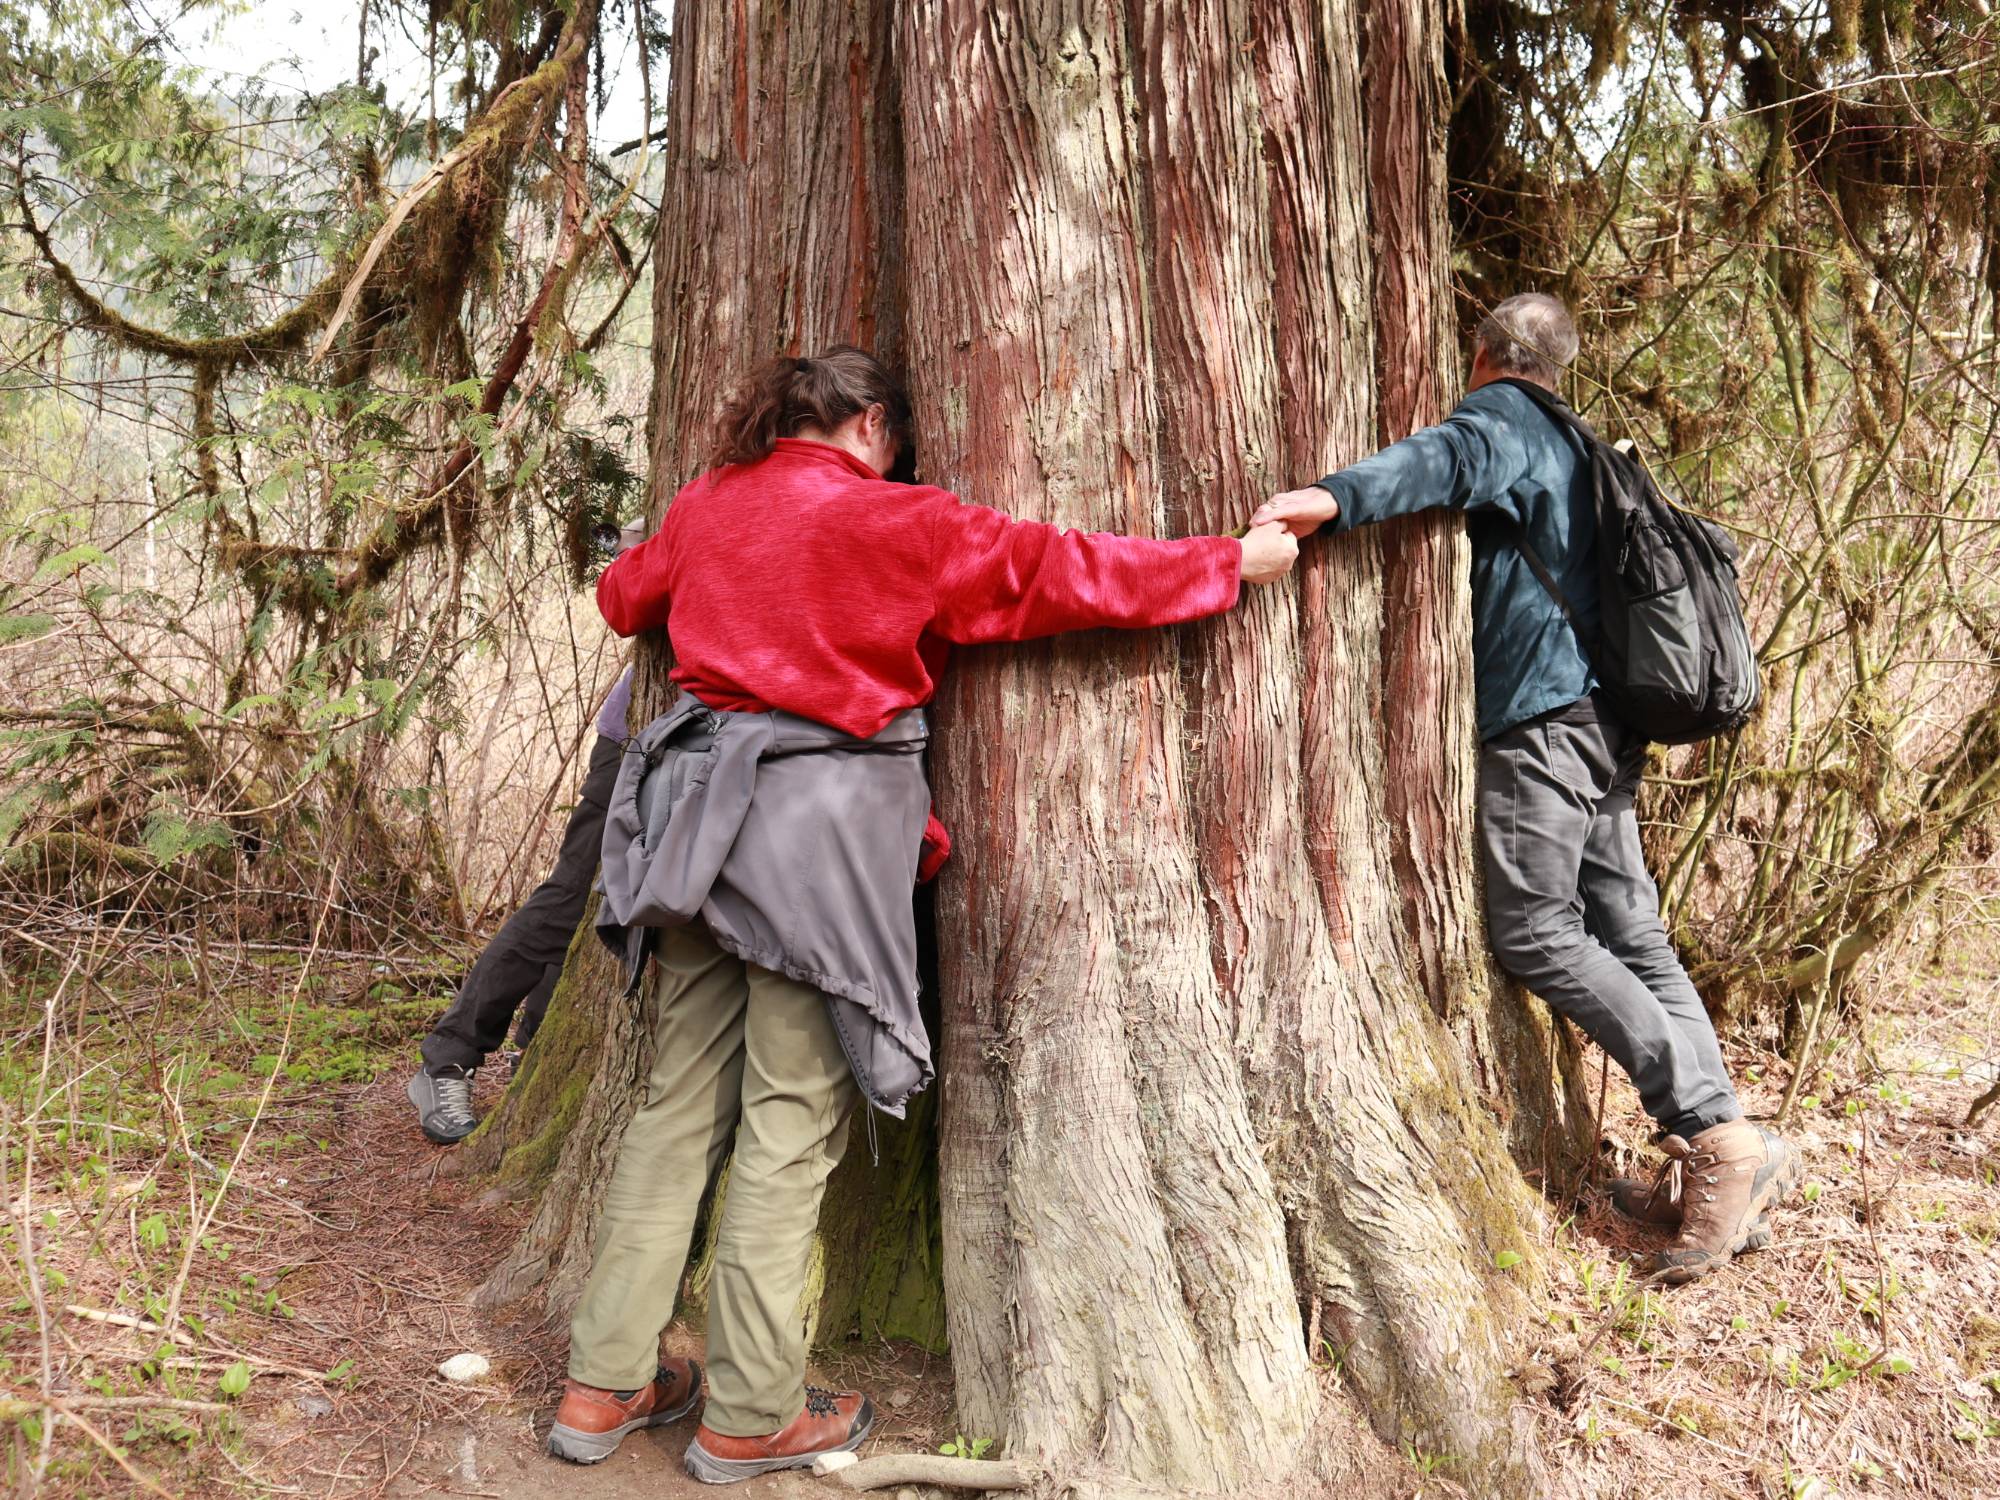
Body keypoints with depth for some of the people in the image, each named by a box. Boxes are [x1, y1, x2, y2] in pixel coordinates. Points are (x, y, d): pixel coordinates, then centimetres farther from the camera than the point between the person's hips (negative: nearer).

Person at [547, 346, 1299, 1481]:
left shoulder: (703, 508, 12)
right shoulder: (891, 520, -6)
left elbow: (624, 595, 30)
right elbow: (1057, 571, -3)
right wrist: (1231, 563, 6)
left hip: (703, 802, 6)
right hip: (822, 814, -6)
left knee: (682, 1104, 13)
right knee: (793, 1119, 2)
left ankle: (607, 1385, 19)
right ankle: (751, 1416, 11)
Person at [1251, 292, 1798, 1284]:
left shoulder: (1502, 413, -2)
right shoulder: (1571, 447, 27)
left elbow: (1450, 458, -24)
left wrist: (1333, 498, -40)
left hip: (1540, 714, -9)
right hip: (1602, 716, 9)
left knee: (1536, 933, -10)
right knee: (1629, 933, 8)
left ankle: (1719, 1137, -11)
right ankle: (1710, 1164, 8)